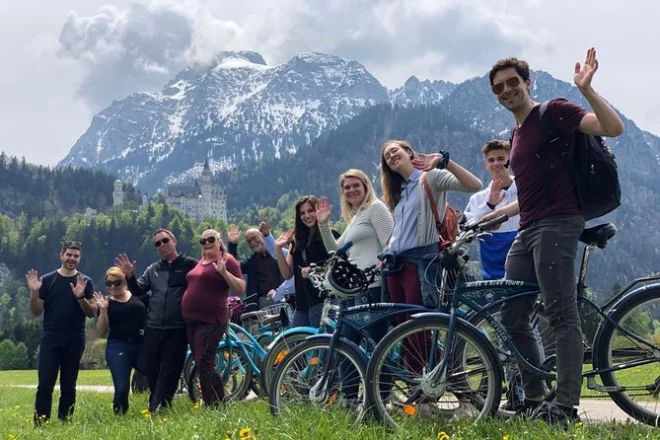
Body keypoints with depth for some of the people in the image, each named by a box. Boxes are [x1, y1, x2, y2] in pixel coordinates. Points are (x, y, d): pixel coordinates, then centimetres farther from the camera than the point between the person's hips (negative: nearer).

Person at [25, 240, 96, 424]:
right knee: (45, 384, -7)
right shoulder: (47, 280, 4)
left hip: (75, 342, 1)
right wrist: (34, 292, -14)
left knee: (69, 386, 6)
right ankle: (40, 423, -4)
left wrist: (80, 297, -17)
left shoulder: (85, 282, 5)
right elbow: (36, 312, 3)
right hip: (50, 340, -1)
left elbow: (92, 313, 0)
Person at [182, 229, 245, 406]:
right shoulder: (200, 262, 17)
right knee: (201, 365, 11)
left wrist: (224, 272, -25)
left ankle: (215, 406, -8)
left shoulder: (227, 260, -6)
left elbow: (241, 288, -14)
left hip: (211, 321, -9)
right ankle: (218, 403, 20)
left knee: (204, 364, -14)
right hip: (191, 320, 9)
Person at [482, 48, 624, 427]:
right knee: (513, 318, 7)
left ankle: (566, 405, -14)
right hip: (528, 230, 9)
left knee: (562, 315, -13)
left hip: (557, 225, -9)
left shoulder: (554, 112, -2)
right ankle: (536, 399, 14)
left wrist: (586, 88, -25)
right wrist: (495, 214, 31)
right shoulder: (517, 134, 23)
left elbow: (614, 127, -16)